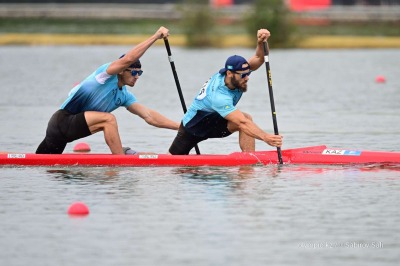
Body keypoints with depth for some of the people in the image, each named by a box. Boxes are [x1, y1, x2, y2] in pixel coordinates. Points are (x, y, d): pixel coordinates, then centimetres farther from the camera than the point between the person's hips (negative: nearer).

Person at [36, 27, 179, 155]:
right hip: (62, 121, -9)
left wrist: (179, 126, 2)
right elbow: (128, 59, -27)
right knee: (108, 119, -23)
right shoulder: (106, 73, -11)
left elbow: (149, 116, 9)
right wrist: (156, 36, -25)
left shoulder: (124, 96, 12)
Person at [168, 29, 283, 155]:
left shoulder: (235, 75, -19)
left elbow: (259, 58, -20)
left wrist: (261, 42, -42)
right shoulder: (218, 96, -41)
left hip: (215, 122, 6)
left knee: (247, 117, -22)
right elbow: (242, 123, -49)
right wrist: (265, 138, -59)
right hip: (193, 128, -6)